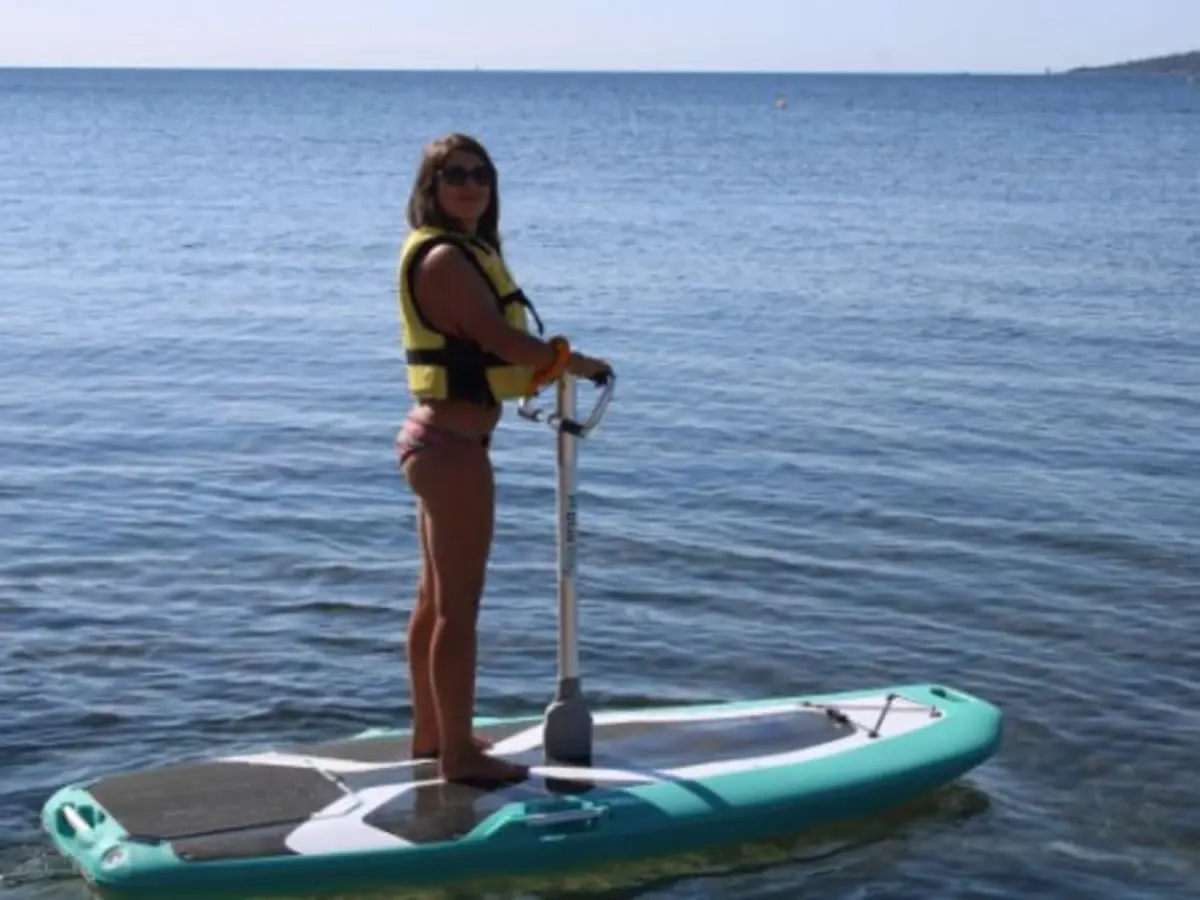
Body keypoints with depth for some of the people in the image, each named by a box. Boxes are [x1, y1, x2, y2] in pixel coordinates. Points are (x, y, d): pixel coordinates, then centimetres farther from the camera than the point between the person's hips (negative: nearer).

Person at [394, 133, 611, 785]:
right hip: (454, 446, -11)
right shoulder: (444, 258, -18)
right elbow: (502, 339, -22)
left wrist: (548, 370, 7)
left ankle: (430, 734, 29)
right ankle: (459, 754, 5)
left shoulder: (465, 253, 14)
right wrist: (578, 363, -9)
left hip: (439, 439, 11)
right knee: (458, 606, -3)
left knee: (435, 596, 18)